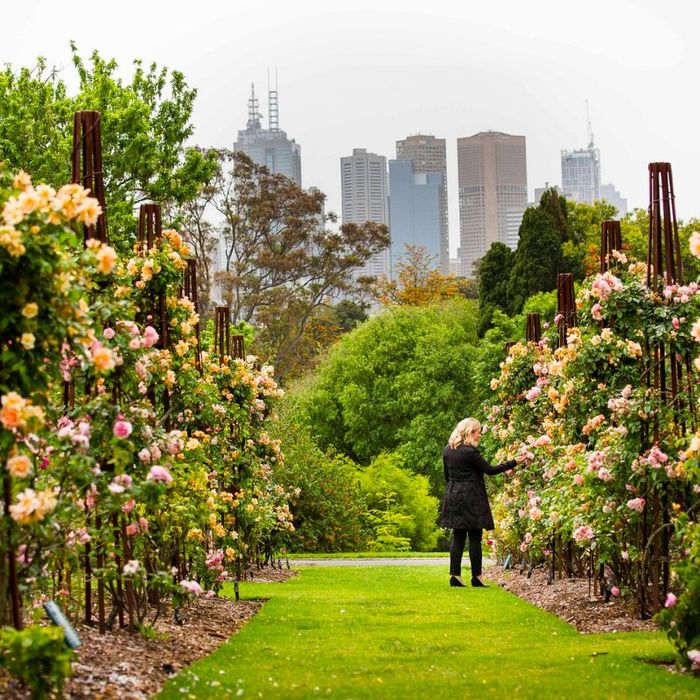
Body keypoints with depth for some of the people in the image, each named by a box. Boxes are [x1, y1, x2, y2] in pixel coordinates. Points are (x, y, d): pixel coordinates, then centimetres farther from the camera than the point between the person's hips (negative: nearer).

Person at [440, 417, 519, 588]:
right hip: (471, 499, -7)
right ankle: (476, 577, 3)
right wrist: (513, 463, -4)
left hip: (454, 498, 7)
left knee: (458, 538, 9)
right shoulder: (470, 452, -16)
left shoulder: (447, 450, 8)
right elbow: (489, 470, -10)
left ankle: (455, 576, 5)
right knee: (475, 538, 0)